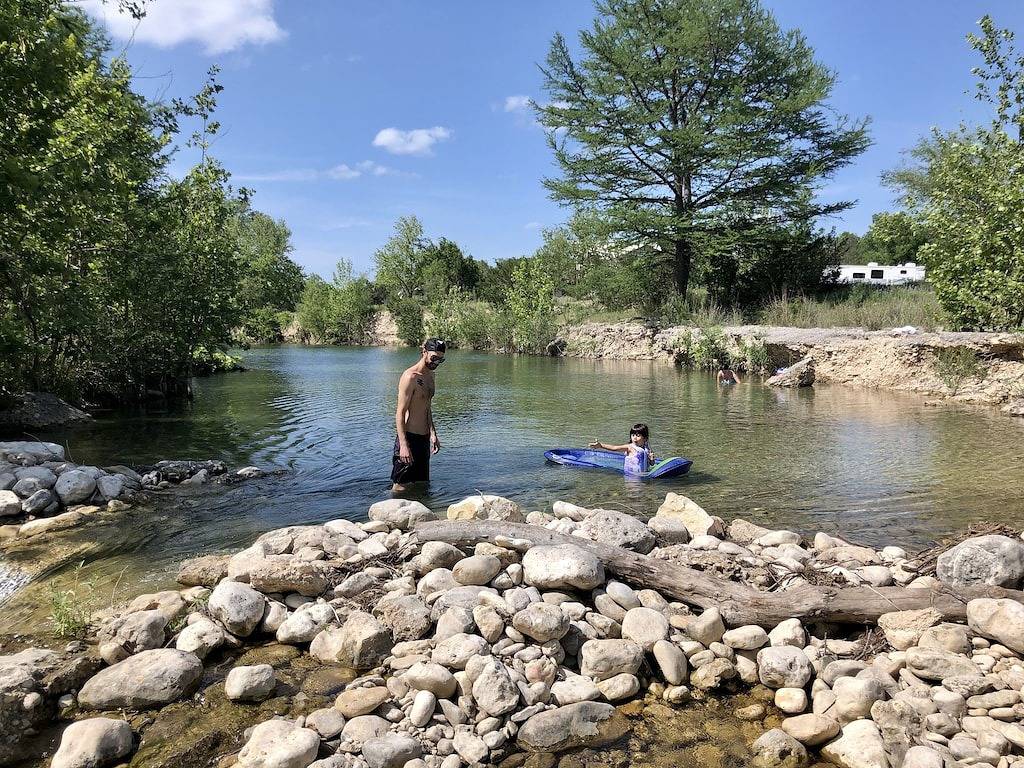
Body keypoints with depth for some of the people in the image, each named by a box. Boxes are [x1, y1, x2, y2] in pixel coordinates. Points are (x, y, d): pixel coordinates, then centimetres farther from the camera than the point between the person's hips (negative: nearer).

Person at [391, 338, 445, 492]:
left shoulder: (430, 376, 13)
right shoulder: (410, 377, -16)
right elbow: (400, 412, -19)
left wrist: (433, 434, 13)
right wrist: (403, 445, -24)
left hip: (423, 438, 9)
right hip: (409, 438, -9)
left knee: (420, 484, 16)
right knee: (401, 487, -2)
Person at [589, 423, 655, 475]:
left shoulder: (647, 449, 6)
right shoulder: (630, 447, -5)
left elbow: (652, 464, 19)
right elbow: (614, 448, -19)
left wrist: (651, 459, -6)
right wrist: (601, 446, -33)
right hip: (630, 473, -3)